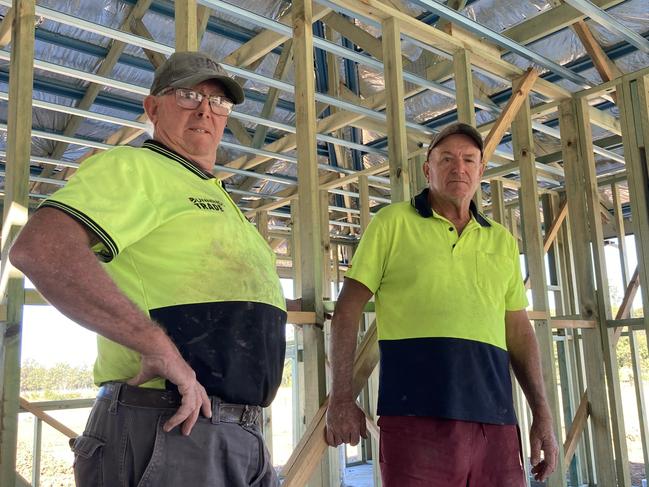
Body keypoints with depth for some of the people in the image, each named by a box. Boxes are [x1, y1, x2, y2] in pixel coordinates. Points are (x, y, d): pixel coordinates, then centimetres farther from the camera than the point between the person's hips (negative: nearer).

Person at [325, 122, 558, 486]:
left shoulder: (502, 241, 17)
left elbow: (519, 331, 18)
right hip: (418, 415, -4)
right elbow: (348, 309, 2)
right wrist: (342, 398, -5)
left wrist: (542, 414, 11)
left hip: (496, 418, 4)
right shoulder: (393, 222, 5)